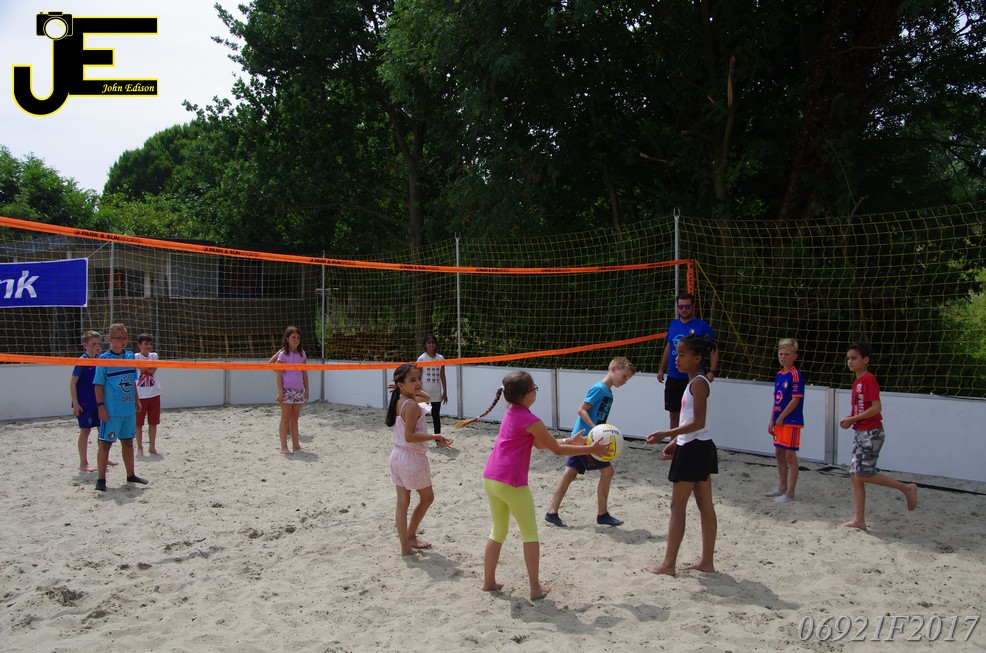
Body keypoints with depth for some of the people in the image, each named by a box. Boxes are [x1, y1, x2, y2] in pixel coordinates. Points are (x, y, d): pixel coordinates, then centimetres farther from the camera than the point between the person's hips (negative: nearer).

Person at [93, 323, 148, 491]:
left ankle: (131, 475, 26)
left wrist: (136, 400, 16)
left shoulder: (130, 356, 8)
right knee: (105, 443, -1)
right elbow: (98, 385, -8)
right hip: (111, 410, -6)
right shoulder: (104, 358, -8)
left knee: (128, 441, 15)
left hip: (129, 409, 6)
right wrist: (101, 406, -13)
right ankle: (101, 479, 6)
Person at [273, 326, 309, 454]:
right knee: (286, 418, -1)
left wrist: (306, 390, 8)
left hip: (299, 390, 5)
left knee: (294, 418, 10)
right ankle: (284, 447, 1)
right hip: (287, 390, -5)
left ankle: (296, 445, 13)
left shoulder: (302, 354, 8)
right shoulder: (283, 354, -6)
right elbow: (279, 374, -8)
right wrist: (280, 392, -13)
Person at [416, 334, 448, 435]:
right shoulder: (421, 358, -5)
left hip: (436, 392, 3)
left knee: (436, 416, 10)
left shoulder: (440, 358, 4)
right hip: (424, 392, -3)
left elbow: (442, 376, 8)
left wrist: (444, 392, 5)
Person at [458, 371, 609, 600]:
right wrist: (590, 449, -1)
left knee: (498, 532, 20)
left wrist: (569, 441, 17)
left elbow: (539, 443, 20)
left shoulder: (512, 413, 12)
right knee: (530, 533, 7)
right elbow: (557, 450, -7)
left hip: (490, 479, 8)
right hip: (511, 483, -8)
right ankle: (536, 587, 12)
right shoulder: (530, 420, -14)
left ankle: (489, 581, 25)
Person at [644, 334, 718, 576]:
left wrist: (665, 434, -26)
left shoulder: (699, 383, -17)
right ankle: (707, 561, 19)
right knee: (705, 506, 12)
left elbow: (698, 422, -23)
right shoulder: (696, 382, 13)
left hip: (694, 450, -10)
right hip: (698, 447, 10)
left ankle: (668, 563, 3)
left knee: (677, 506, -3)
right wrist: (675, 441, 20)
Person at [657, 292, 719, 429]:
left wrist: (712, 372, -16)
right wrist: (661, 369, 15)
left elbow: (714, 349, -6)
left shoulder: (702, 326, -7)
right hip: (673, 378, 5)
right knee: (674, 414, 12)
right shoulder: (673, 324, 9)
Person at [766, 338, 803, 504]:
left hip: (791, 421, -9)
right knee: (779, 454, 17)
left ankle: (790, 493, 4)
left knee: (790, 456, -3)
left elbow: (795, 399, -18)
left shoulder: (795, 375, -14)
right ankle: (782, 487, 32)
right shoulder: (779, 375, 11)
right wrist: (772, 421, 13)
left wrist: (781, 418, -13)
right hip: (779, 421, 9)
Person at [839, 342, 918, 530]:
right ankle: (859, 520, 9)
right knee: (855, 475, 6)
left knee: (863, 474, -8)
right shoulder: (857, 381, 14)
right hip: (860, 433, 9)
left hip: (871, 433, -9)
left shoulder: (869, 379, -13)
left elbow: (876, 407, -21)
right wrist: (850, 419, 4)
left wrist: (852, 419, -17)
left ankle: (907, 488, 8)